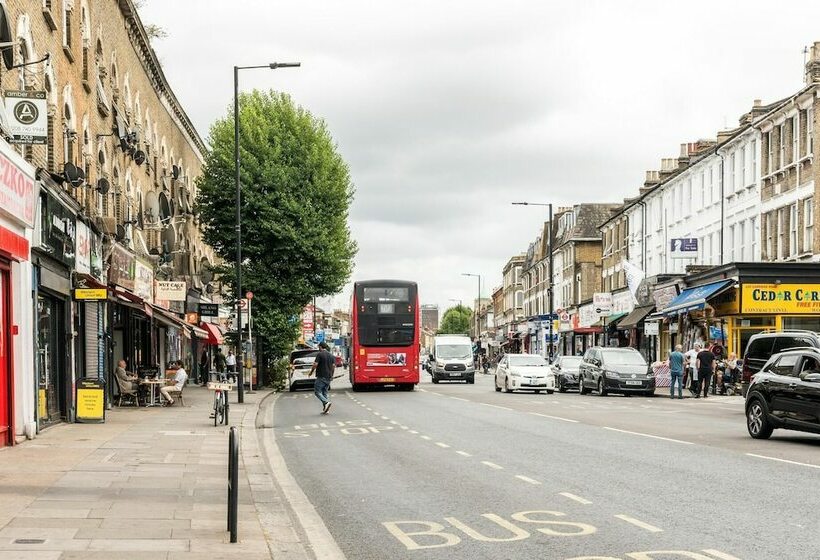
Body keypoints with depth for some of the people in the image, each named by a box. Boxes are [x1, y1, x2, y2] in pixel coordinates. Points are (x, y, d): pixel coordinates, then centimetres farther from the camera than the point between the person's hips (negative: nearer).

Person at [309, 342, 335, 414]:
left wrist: (311, 372, 1)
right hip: (329, 377, 7)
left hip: (321, 376, -7)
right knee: (325, 392, 12)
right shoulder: (331, 355, 11)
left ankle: (326, 402, -22)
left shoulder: (320, 354, -9)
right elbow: (334, 365, 9)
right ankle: (326, 409, 5)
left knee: (317, 391, -1)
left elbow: (315, 364, -14)